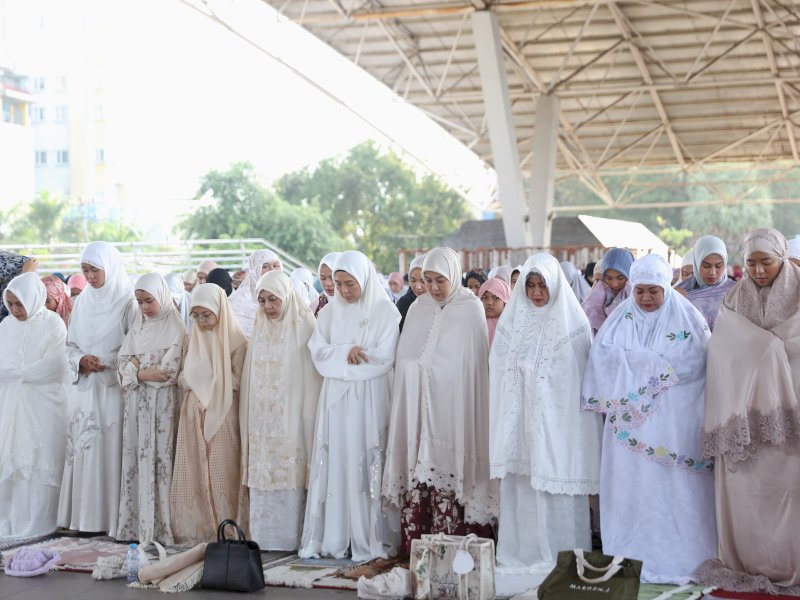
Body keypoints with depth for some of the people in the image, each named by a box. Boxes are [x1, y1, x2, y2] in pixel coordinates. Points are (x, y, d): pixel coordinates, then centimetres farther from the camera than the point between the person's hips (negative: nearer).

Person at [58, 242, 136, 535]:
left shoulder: (127, 302, -5)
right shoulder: (82, 302, 11)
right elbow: (71, 346, 14)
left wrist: (106, 362, -16)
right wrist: (82, 360, -5)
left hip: (113, 389, -5)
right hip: (84, 388, 5)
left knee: (112, 450, -6)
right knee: (82, 449, 4)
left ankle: (112, 517, -1)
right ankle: (84, 515, 10)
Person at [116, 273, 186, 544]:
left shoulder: (175, 327, -4)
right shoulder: (137, 326, 13)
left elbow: (169, 370, -12)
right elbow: (123, 361, 7)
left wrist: (139, 370, -5)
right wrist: (142, 373, -11)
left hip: (163, 400, -5)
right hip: (137, 400, 5)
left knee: (160, 458, -6)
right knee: (136, 458, 3)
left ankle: (159, 526, -5)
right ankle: (134, 523, 7)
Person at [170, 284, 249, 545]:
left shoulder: (235, 339, -4)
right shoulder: (192, 339, 12)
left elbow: (237, 379, -7)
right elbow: (183, 377, 12)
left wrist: (205, 382, -6)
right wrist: (188, 381, -9)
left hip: (223, 414, -4)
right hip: (194, 413, 5)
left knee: (222, 473, -4)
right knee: (193, 472, 2)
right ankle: (194, 531, 7)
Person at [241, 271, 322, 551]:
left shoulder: (303, 326, -3)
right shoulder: (259, 330, 14)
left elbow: (310, 374, -6)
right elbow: (251, 377, 17)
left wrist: (307, 419, -12)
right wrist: (248, 419, 10)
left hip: (290, 418, -5)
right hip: (261, 418, 5)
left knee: (290, 475, -6)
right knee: (261, 475, 3)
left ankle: (290, 537, -1)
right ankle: (262, 536, 7)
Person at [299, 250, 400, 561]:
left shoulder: (386, 312, -1)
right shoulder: (331, 312, 11)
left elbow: (384, 358, -9)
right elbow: (317, 352, 4)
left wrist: (337, 356, -4)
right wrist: (346, 351, -14)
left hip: (370, 400, -4)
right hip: (336, 400, 4)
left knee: (367, 464, -4)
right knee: (336, 463, 2)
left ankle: (370, 540, 0)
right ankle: (333, 537, 5)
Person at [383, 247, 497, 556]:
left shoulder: (470, 309, 0)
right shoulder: (418, 309, 12)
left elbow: (471, 362, -3)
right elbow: (406, 359, 14)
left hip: (453, 407, -4)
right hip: (419, 406, 4)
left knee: (448, 468, -8)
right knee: (419, 470, -2)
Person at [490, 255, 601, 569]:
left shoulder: (571, 320, -2)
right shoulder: (513, 318, 10)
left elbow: (579, 372, -3)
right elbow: (499, 366, 11)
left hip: (558, 413, -3)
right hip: (520, 412, 4)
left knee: (557, 478, -4)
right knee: (520, 479, 3)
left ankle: (562, 552, 5)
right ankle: (520, 550, 11)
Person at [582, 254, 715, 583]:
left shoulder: (687, 318, 3)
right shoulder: (622, 318, 8)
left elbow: (692, 362, -8)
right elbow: (602, 355, -5)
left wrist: (634, 358, -7)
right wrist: (657, 362, -11)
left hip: (675, 419, -2)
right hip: (629, 418, 2)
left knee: (675, 487, -2)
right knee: (629, 487, 1)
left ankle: (682, 556, 6)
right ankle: (632, 556, 8)